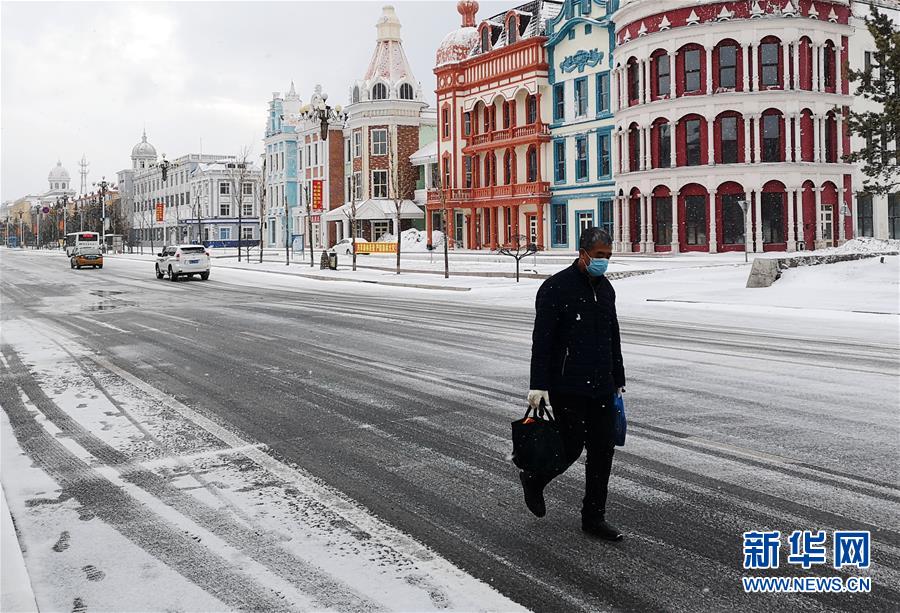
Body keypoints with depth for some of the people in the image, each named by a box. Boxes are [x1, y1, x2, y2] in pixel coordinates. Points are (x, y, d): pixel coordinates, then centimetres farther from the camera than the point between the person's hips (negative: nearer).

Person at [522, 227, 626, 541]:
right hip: (567, 387, -7)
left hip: (601, 386, 7)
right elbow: (541, 340, -14)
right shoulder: (556, 288, -11)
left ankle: (594, 517, 17)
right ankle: (533, 479, 26)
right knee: (572, 446, -3)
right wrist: (538, 385, -19)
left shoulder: (605, 288, 13)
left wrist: (618, 379, 23)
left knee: (603, 449, 6)